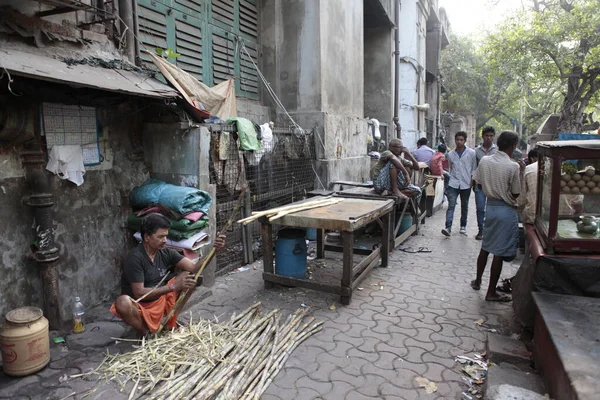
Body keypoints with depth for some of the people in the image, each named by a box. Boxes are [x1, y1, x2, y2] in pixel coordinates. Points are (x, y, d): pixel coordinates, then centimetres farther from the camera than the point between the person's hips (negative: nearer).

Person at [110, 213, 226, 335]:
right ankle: (145, 332, -8)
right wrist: (173, 286, -32)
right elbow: (139, 293, -26)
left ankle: (171, 319, 3)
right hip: (140, 306, -5)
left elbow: (195, 268, -11)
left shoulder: (166, 252, -6)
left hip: (161, 301, 6)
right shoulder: (135, 258, -23)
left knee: (190, 276, -5)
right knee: (123, 302, -37)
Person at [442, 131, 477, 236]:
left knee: (464, 206, 12)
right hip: (453, 183, 1)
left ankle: (463, 226, 26)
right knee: (451, 205, -10)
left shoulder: (471, 153, -2)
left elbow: (474, 168, 3)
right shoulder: (450, 154, 5)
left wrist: (472, 179, -5)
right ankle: (448, 228, -16)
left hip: (466, 184, 0)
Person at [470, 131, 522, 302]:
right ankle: (491, 292, 12)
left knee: (485, 246, 21)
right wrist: (520, 172, -1)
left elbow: (479, 185, 7)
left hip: (490, 206, 6)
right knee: (499, 252, 3)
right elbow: (516, 194, -9)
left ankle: (477, 280, 35)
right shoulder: (513, 166, -16)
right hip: (506, 210, -5)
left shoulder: (484, 161, -2)